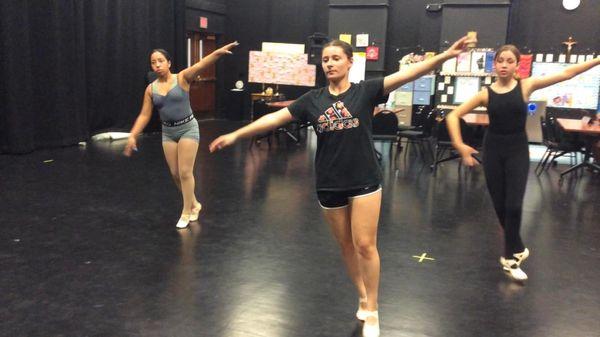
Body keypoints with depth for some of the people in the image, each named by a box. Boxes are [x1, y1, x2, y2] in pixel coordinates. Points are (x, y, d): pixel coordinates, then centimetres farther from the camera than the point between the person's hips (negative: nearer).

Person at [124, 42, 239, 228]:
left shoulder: (182, 78, -10)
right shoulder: (151, 88, 1)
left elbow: (200, 65, -27)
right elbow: (144, 115, 4)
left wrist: (218, 52, -43)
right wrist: (132, 136, -3)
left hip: (188, 128, -5)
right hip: (168, 132, 5)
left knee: (185, 172, -4)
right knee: (175, 174, 9)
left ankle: (186, 212, 12)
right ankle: (194, 204, 31)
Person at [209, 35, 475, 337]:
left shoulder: (365, 91, -4)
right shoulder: (313, 99, 3)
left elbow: (407, 74, -14)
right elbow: (275, 118, 2)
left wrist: (446, 55, -24)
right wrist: (235, 135, 1)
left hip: (365, 181, -3)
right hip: (329, 185, 3)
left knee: (365, 245, -2)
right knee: (346, 245, 15)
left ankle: (371, 311, 15)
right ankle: (363, 297, 36)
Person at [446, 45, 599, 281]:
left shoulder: (526, 86, -4)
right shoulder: (486, 93, -4)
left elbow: (566, 73, -5)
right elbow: (453, 115, -6)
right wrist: (459, 145, -17)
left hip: (518, 150, -1)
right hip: (493, 150, 1)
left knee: (514, 206, -10)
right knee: (500, 206, 7)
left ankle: (510, 258, 11)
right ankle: (517, 249, 33)